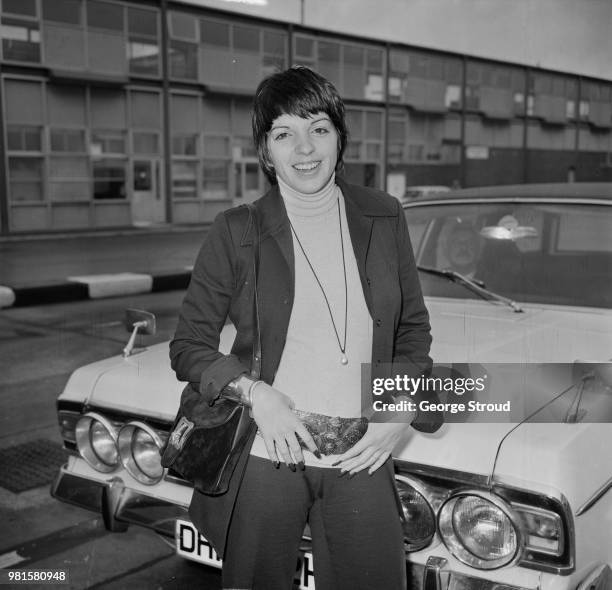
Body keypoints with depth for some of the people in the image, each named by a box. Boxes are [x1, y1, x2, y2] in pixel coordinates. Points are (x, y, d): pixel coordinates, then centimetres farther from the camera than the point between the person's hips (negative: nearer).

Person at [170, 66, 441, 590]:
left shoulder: (383, 218, 3)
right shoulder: (235, 233, -4)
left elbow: (413, 330, 11)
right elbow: (189, 347, 1)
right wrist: (255, 393, -15)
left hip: (362, 457, 2)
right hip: (266, 451, -1)